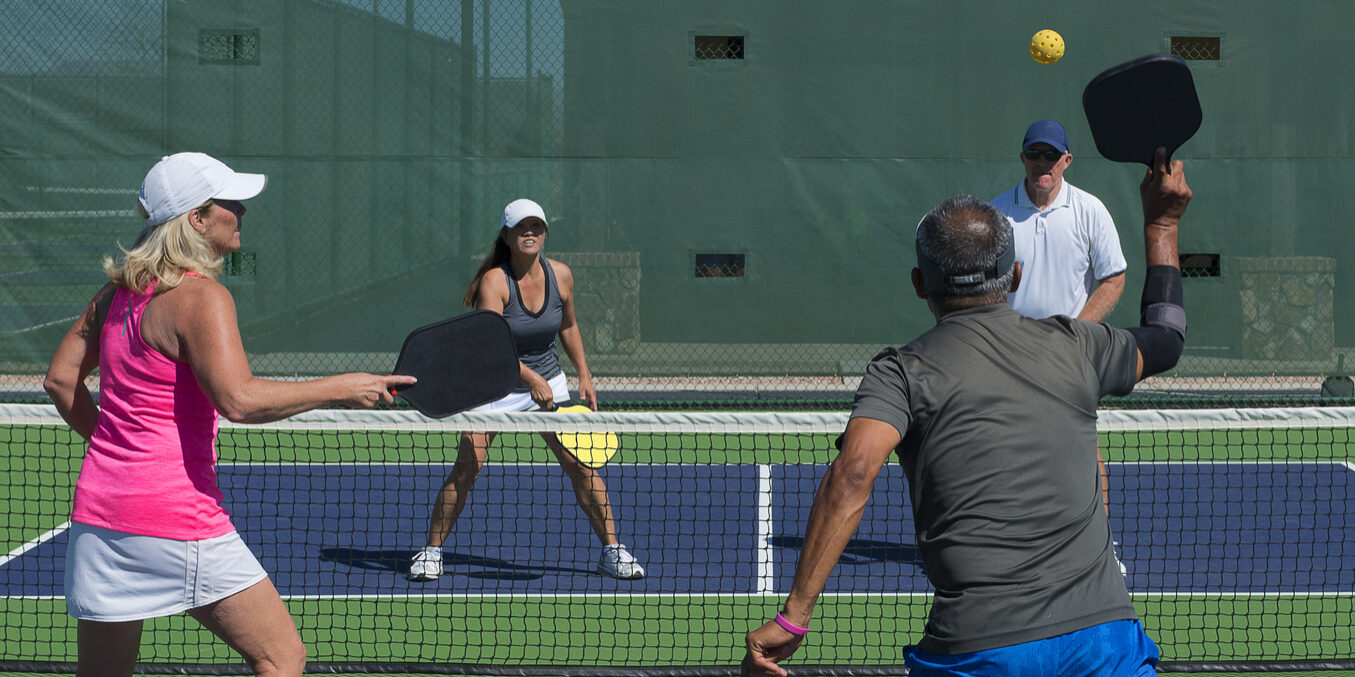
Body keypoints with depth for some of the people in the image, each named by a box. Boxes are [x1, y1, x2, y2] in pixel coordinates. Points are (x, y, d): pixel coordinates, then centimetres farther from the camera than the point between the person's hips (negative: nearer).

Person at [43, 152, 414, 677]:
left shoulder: (118, 292, 12)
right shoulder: (201, 297, -13)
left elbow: (60, 380, 18)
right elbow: (238, 400, -25)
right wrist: (339, 390, -17)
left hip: (99, 513, 8)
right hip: (179, 521, -8)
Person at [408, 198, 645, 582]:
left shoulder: (560, 276, -5)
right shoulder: (494, 281, -19)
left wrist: (584, 375, 9)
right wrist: (531, 378, -39)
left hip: (549, 382, 3)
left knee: (581, 465, -5)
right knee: (465, 469, -12)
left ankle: (611, 550, 7)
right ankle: (432, 551, 4)